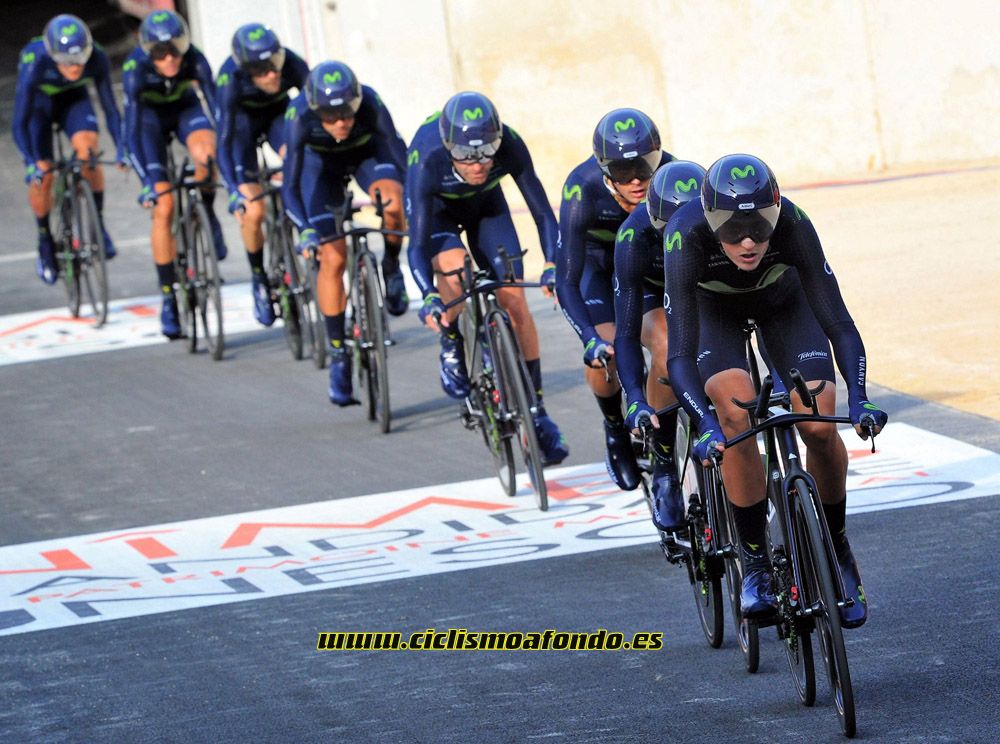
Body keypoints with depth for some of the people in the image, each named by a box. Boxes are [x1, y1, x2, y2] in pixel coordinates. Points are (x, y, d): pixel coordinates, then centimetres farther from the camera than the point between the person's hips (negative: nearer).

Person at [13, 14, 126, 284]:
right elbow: (20, 123, -35)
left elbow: (110, 108, -25)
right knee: (41, 176, -12)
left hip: (73, 99, 1)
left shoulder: (97, 60, -33)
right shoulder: (34, 64, -38)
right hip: (40, 101, -1)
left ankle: (99, 224, -11)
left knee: (87, 149, -27)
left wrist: (121, 149, -38)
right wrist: (33, 163, -47)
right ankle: (45, 240, 13)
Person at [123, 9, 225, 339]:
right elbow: (133, 130, -33)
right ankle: (168, 298, -2)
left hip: (185, 108, 1)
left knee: (206, 152, -36)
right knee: (163, 206, -12)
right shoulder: (136, 69, -33)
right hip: (150, 115, -1)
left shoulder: (195, 62, -31)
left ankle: (207, 214, -7)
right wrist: (149, 181, -39)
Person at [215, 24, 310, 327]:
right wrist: (235, 191, -46)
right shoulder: (230, 78, -37)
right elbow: (224, 141, -36)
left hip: (277, 114, 2)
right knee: (253, 212, -12)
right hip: (244, 118, -2)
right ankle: (258, 279, 12)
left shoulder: (292, 65, -33)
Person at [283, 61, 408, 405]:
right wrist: (305, 228, -46)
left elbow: (400, 159, -34)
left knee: (392, 200, -34)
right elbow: (290, 185, -33)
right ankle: (338, 355, 2)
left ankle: (391, 267, -4)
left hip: (367, 153, 0)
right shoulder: (299, 115, -37)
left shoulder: (370, 105, -37)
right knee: (332, 257, -10)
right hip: (321, 161, 0)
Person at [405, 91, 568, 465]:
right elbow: (418, 243, -37)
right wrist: (428, 297, -52)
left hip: (486, 205, 2)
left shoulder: (509, 147, -35)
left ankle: (536, 410, 0)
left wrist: (553, 264, -45)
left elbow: (542, 212, -29)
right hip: (438, 209, -2)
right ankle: (451, 347, -3)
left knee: (515, 300, -10)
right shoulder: (428, 161, -39)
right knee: (454, 269, -33)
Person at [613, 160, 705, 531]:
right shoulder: (636, 235, -36)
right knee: (667, 353, -33)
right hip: (655, 296, -2)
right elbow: (626, 333, -35)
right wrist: (635, 400, -48)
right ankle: (664, 470, -17)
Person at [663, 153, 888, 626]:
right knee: (736, 413, -28)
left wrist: (858, 398, -51)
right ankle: (755, 565, -14)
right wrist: (705, 426, -56)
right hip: (713, 307, -1)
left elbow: (838, 321, -36)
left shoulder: (792, 225, -37)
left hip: (783, 301, 1)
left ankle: (837, 552, 9)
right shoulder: (687, 238, -39)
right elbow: (680, 354, -41)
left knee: (819, 425, -16)